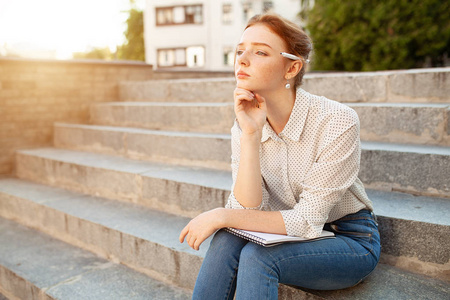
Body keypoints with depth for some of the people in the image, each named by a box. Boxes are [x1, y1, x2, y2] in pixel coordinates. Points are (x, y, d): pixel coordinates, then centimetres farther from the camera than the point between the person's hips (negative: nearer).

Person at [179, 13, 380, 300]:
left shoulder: (337, 121, -24)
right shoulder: (244, 127, -8)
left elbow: (308, 220, -22)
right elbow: (248, 209, -17)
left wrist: (223, 216, -25)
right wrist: (250, 136, -27)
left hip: (350, 241, -4)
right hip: (289, 233, 4)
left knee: (256, 256, -29)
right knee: (227, 240, -24)